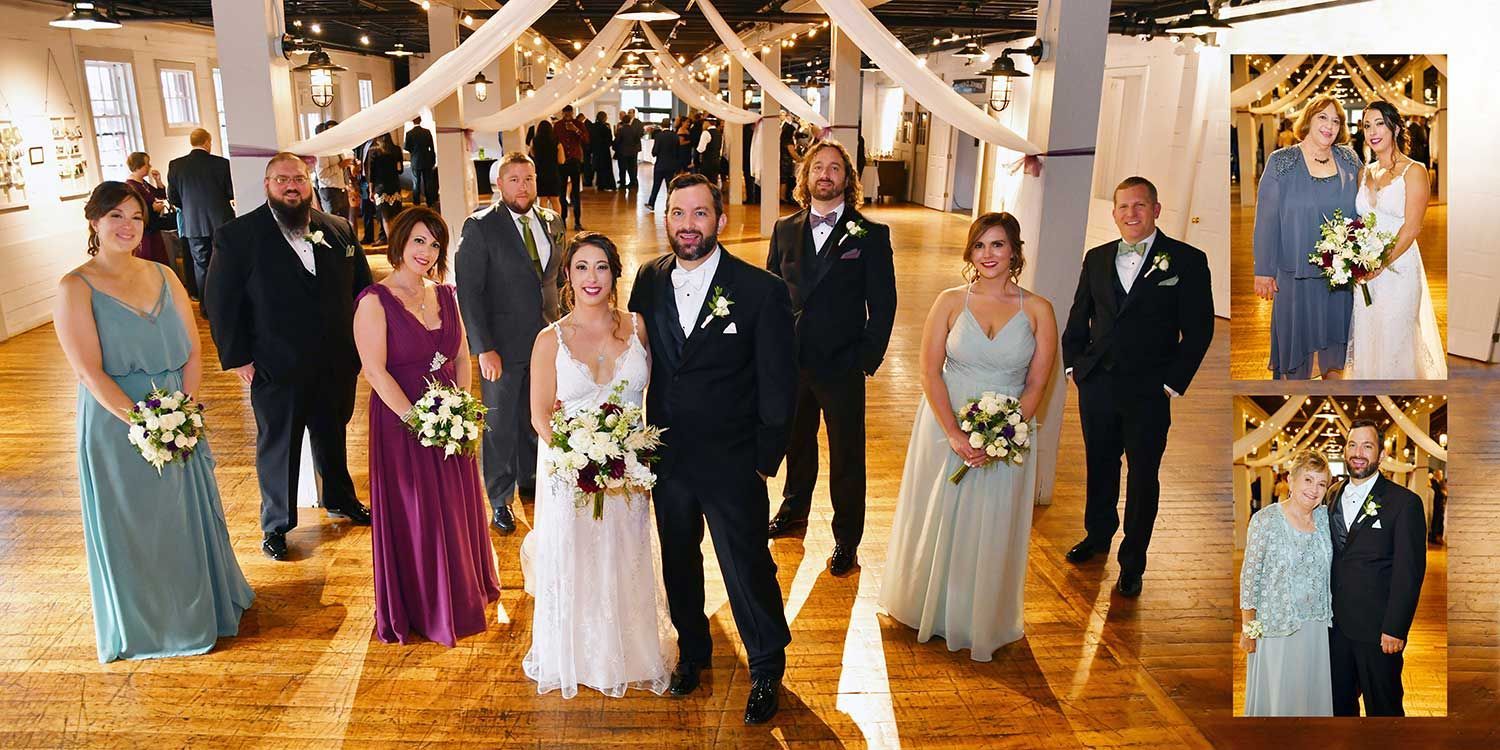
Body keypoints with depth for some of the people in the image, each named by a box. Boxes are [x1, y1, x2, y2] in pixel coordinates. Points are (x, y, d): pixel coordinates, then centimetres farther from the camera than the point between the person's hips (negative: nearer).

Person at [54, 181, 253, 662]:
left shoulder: (164, 277, 5)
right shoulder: (76, 288, -10)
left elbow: (193, 351, 2)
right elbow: (91, 373, -16)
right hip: (117, 427, -4)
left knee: (189, 518, 16)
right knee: (134, 528, 10)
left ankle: (202, 606, 38)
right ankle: (147, 626, 31)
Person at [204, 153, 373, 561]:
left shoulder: (339, 229, 1)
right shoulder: (237, 236, -10)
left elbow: (362, 286, 8)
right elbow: (221, 303, -7)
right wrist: (237, 357, -9)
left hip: (336, 364, 4)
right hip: (276, 370, -3)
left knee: (333, 437, 22)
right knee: (277, 447, 12)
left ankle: (340, 499, 44)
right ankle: (276, 524, 30)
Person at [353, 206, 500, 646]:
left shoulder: (445, 295, 6)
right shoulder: (375, 300, -12)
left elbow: (462, 357, 9)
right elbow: (375, 371, -17)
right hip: (402, 423, -5)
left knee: (457, 508, 17)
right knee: (413, 515, 7)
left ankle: (464, 592, 38)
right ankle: (420, 609, 27)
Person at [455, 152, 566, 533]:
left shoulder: (552, 222, 5)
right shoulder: (480, 227, -11)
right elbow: (469, 292, -12)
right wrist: (484, 349, -17)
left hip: (545, 340, 4)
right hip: (502, 344, -4)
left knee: (536, 417, 17)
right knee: (500, 425, 8)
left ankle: (531, 480, 39)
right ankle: (500, 499, 25)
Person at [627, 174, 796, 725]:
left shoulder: (762, 291, -15)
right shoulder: (649, 280, -2)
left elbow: (778, 386, -10)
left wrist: (766, 459, -8)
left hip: (733, 466, -4)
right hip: (666, 457, 4)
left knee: (748, 570, 9)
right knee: (678, 563, 21)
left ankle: (766, 669, 35)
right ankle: (692, 650, 47)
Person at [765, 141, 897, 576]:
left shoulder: (870, 235, -5)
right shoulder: (785, 229, 5)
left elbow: (883, 303, -5)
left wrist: (869, 359, -10)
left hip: (843, 367, -3)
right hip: (790, 361, 3)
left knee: (847, 457, 7)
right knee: (796, 442, 21)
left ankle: (847, 539, 21)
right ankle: (794, 510, 43)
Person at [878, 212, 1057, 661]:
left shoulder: (1037, 310, -3)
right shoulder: (950, 302, -4)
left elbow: (1036, 384, -4)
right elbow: (929, 371, -8)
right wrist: (955, 434, -16)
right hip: (945, 428, 0)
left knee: (991, 532, 10)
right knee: (936, 522, 13)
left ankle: (980, 625, 33)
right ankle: (928, 611, 37)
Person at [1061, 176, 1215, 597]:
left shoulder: (1187, 260, -4)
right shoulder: (1096, 258, 9)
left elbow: (1199, 329, -5)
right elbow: (1078, 317, 16)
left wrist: (1173, 383, -8)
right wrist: (1073, 364, 7)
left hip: (1148, 392, -3)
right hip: (1096, 385, 4)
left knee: (1143, 477, 8)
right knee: (1100, 467, 17)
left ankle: (1132, 563, 22)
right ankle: (1098, 535, 37)